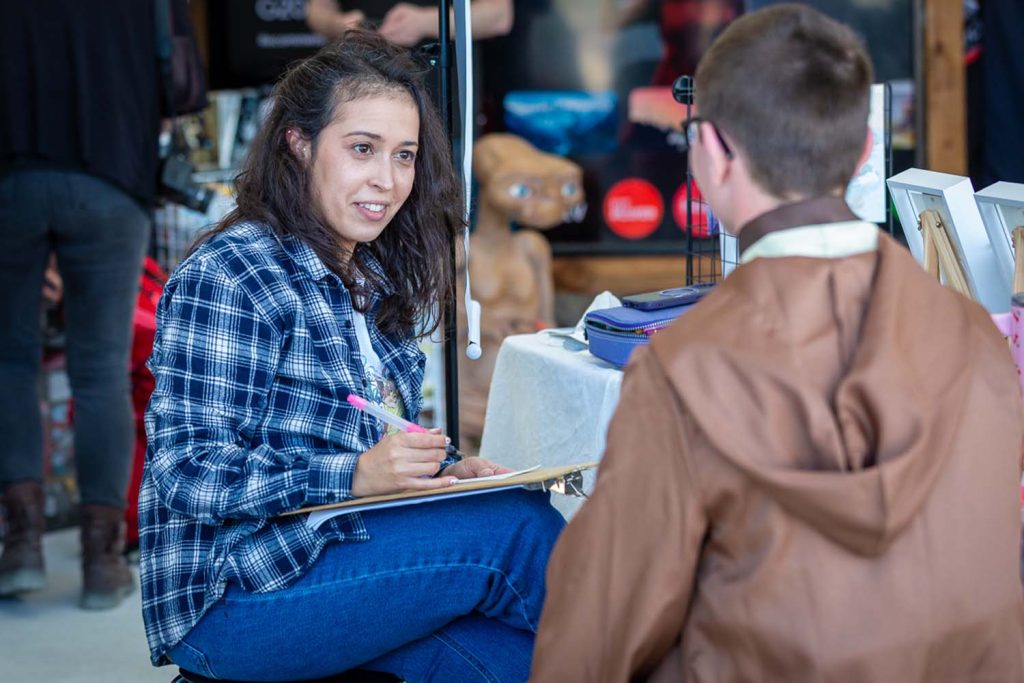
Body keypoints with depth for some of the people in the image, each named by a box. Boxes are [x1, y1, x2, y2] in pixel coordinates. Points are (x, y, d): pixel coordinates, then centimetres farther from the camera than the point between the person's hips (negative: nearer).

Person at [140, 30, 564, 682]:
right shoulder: (227, 278, -12)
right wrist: (356, 475, -27)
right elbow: (190, 475, -18)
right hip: (233, 599, -7)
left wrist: (442, 471, -3)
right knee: (521, 527, -19)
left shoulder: (372, 280, 13)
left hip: (341, 549, 7)